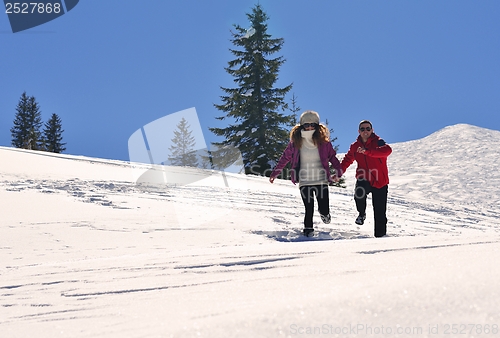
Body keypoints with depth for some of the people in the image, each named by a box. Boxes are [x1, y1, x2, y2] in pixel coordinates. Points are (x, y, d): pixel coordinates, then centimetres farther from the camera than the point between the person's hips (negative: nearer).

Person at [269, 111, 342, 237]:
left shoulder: (323, 140, -1)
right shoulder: (296, 141, 0)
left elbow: (332, 156, 6)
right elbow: (285, 158, 8)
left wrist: (338, 172, -7)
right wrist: (275, 173, 11)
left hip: (321, 180, 0)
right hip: (304, 182, 0)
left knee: (325, 210, 2)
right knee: (309, 209, -4)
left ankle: (324, 213, 38)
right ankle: (308, 229, 19)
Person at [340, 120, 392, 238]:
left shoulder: (378, 142, -8)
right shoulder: (355, 146, 6)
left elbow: (387, 150, -30)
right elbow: (348, 159, 22)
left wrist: (367, 151, -42)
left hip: (380, 181, -2)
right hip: (364, 179, 2)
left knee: (380, 213, 1)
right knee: (359, 194, -32)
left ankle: (380, 234, 16)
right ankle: (362, 214, -3)